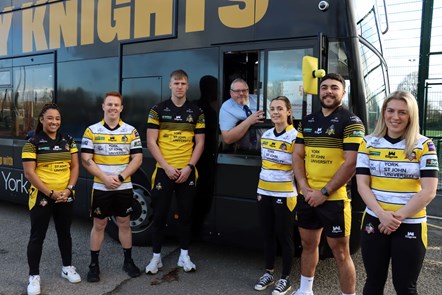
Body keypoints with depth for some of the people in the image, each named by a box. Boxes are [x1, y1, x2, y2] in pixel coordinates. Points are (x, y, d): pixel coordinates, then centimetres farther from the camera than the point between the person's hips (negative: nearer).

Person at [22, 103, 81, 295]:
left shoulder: (68, 141, 6)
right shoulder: (33, 143, -7)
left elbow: (75, 167, 6)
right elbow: (29, 173, -12)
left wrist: (68, 189, -7)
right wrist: (50, 193, -15)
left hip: (65, 196, 4)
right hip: (41, 196, -4)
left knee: (64, 233, 16)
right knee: (37, 236, 4)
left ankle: (67, 268, 32)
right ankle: (34, 276, 18)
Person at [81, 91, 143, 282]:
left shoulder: (131, 131, 2)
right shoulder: (92, 131, 0)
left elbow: (137, 158, -2)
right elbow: (86, 159, -5)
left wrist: (120, 177, -14)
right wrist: (105, 178, -16)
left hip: (124, 188, 1)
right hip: (100, 188, -1)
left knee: (124, 224, 11)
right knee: (99, 225, 8)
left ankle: (128, 261, 24)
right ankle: (94, 264, 20)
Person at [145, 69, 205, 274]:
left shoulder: (196, 112, 5)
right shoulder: (158, 110, 1)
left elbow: (200, 143, 5)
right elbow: (151, 143, -3)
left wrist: (189, 167, -7)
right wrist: (166, 167, -11)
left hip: (187, 171, 1)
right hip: (163, 171, -1)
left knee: (186, 214, 9)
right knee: (159, 214, 5)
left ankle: (184, 255, 22)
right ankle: (156, 256, 18)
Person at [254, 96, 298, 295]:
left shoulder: (295, 136, -11)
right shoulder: (265, 135, 9)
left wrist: (299, 194, -14)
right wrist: (260, 190, 13)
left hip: (285, 195, -6)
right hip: (265, 193, 6)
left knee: (284, 237, 5)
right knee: (268, 235, 15)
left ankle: (285, 279, 19)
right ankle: (268, 273, 29)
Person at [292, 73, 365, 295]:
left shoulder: (351, 122, -7)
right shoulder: (307, 122, 10)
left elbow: (351, 163, -15)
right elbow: (297, 155, 8)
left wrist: (324, 192, -16)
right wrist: (304, 187, -6)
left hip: (334, 199, -6)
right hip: (306, 196, 6)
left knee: (340, 252, 3)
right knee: (308, 245, 19)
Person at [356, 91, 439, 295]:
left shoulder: (424, 146, -4)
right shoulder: (369, 143, 2)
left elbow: (429, 191, -10)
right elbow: (362, 185, -3)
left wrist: (398, 217, -14)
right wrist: (382, 214, -15)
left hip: (410, 225, -2)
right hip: (374, 222, 2)